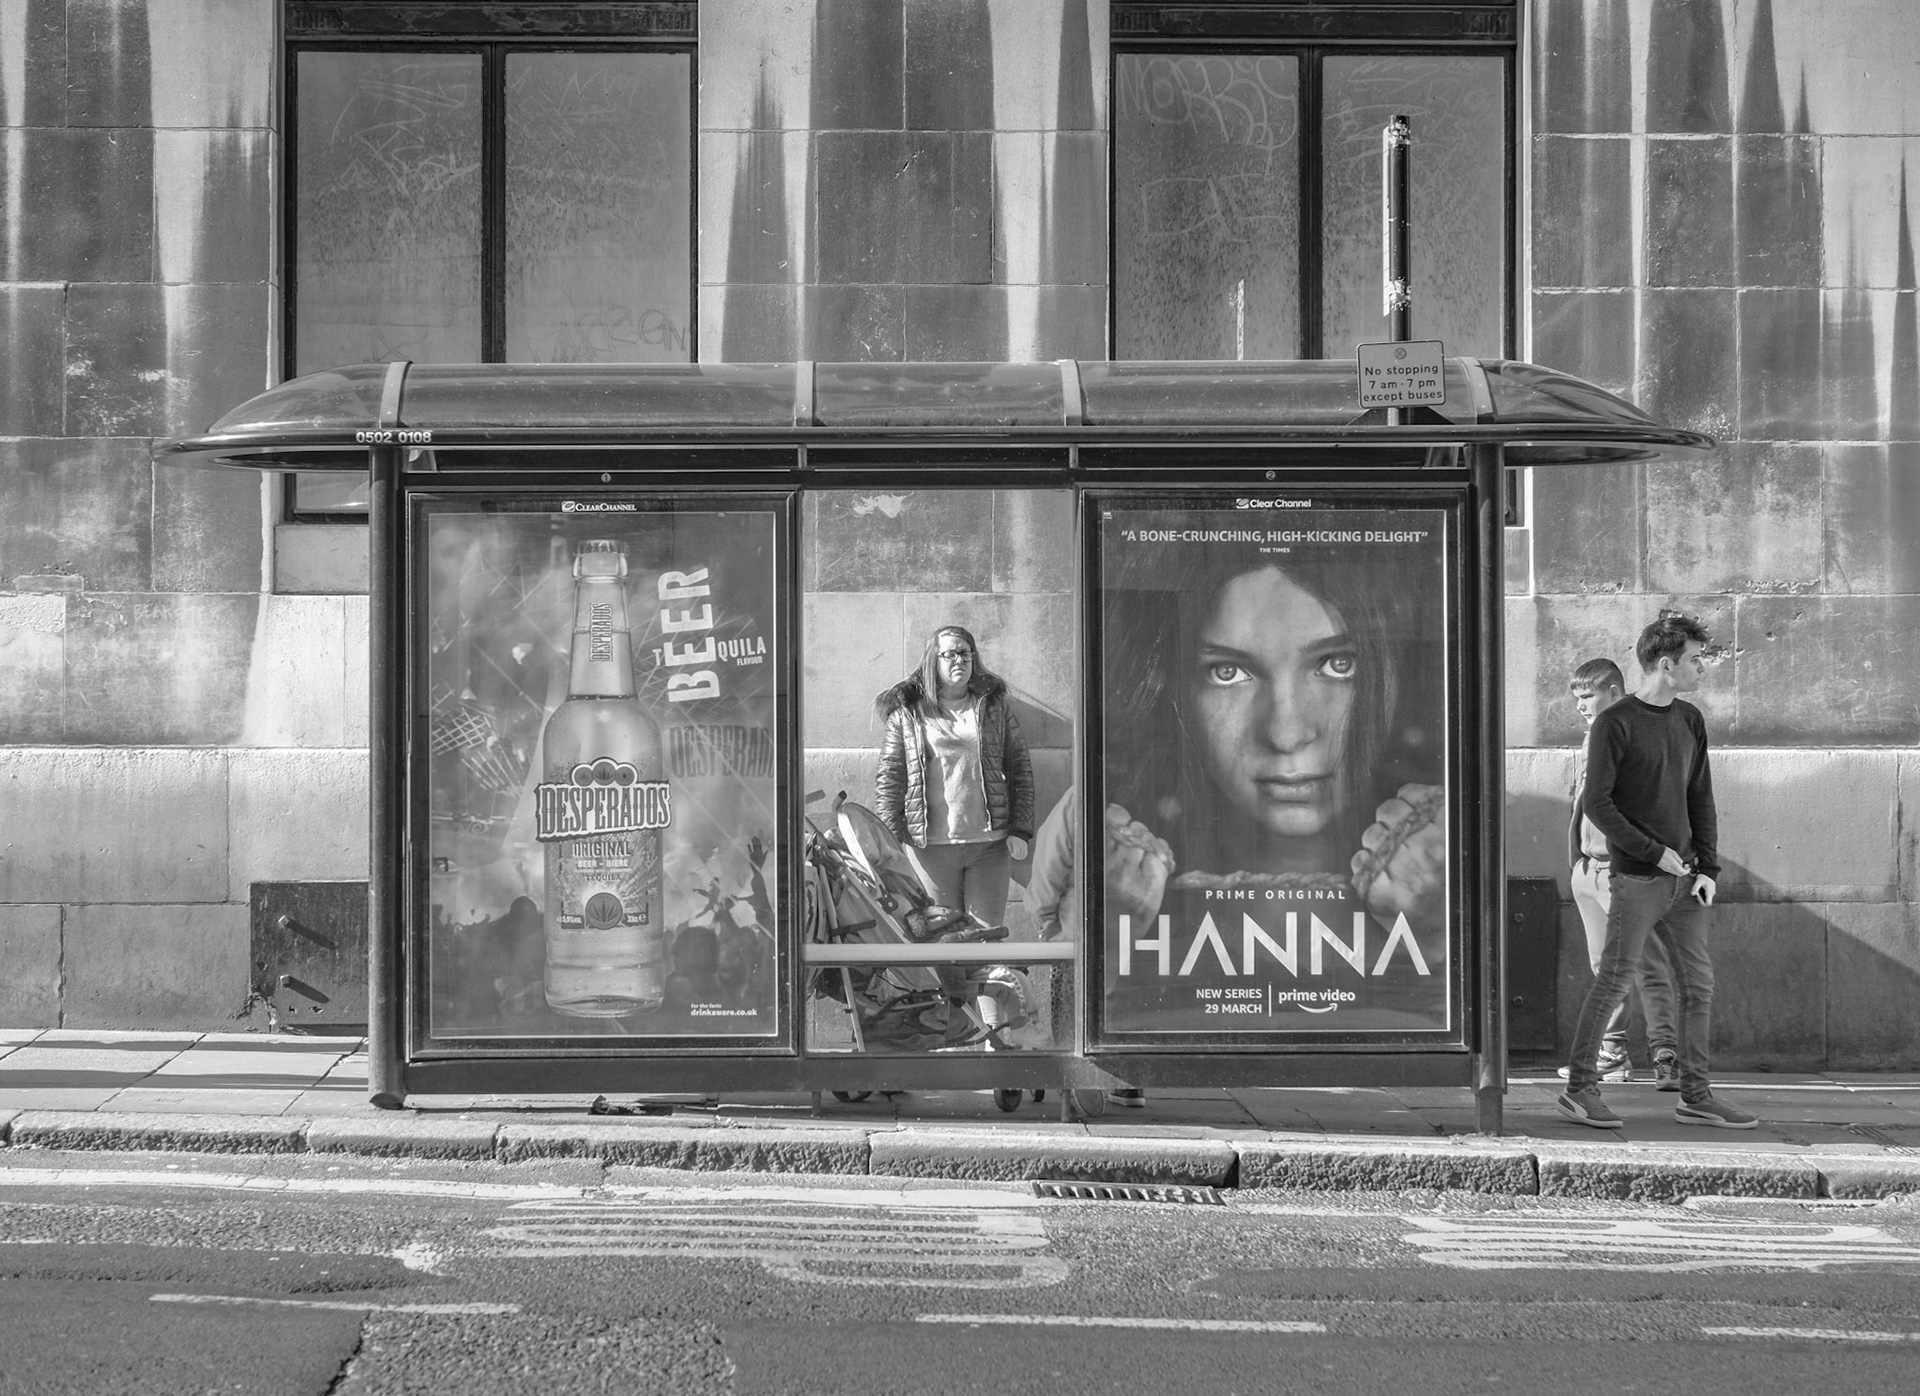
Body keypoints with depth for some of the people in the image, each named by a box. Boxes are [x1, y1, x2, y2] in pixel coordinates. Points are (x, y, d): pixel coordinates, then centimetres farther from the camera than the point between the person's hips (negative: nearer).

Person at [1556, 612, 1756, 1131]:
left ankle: (1695, 1096, 13)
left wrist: (1708, 868, 5)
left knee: (1698, 984, 6)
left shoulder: (1690, 721, 12)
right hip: (1637, 878, -7)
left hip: (1684, 880, 7)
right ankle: (1579, 1088, 2)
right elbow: (1597, 804, -10)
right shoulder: (1615, 724, -8)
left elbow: (1701, 799, 15)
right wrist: (1655, 852, -13)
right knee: (1614, 980, -6)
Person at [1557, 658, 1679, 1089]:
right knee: (1604, 967, 13)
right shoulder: (1588, 745, 18)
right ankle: (1612, 1052, 19)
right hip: (1587, 867, 9)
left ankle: (1665, 1053, -12)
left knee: (1647, 965, -10)